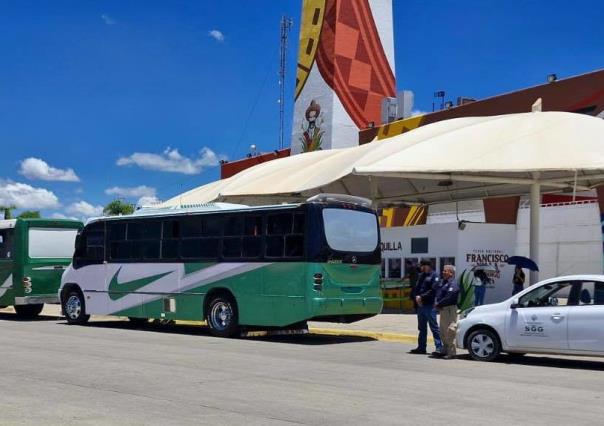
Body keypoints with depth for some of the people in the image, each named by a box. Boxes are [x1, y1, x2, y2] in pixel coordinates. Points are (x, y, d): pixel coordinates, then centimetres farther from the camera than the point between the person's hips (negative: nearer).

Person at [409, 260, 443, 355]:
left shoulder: (434, 276, -6)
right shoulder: (421, 276, 17)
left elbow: (433, 290, -15)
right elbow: (417, 288, 14)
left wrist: (422, 297, -16)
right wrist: (417, 296, -5)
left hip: (430, 305, -8)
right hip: (420, 304, 8)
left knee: (434, 327, -8)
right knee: (422, 327, 14)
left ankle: (439, 347, -7)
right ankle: (421, 347, 22)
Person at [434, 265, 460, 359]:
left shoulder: (453, 284, -13)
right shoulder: (443, 282, 17)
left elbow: (449, 298, -22)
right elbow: (438, 294, 16)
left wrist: (439, 304, -12)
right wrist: (436, 303, -3)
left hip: (450, 309, -10)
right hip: (442, 309, 10)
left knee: (449, 331, -10)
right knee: (443, 331, 17)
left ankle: (451, 352, -7)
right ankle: (445, 350, 28)